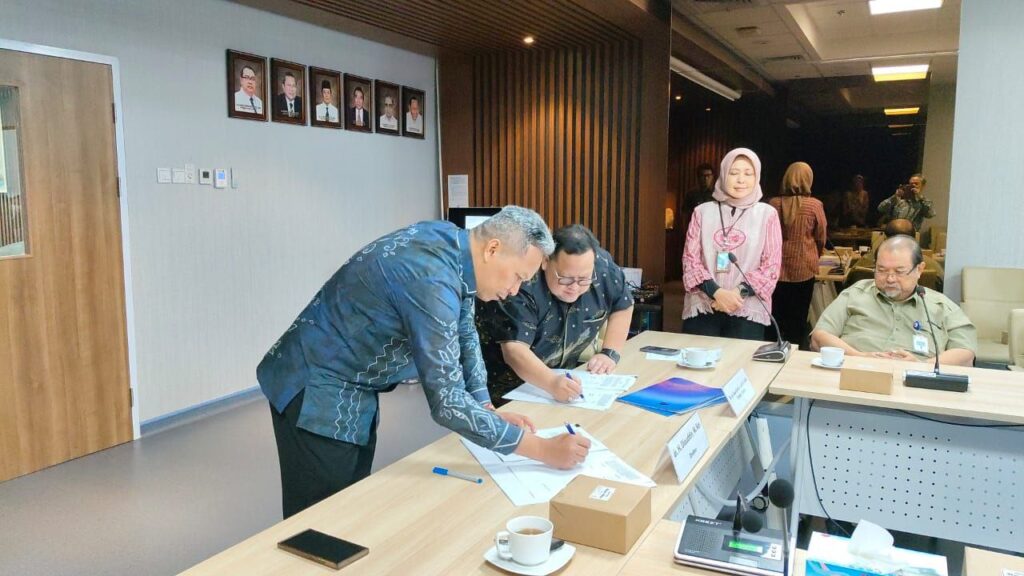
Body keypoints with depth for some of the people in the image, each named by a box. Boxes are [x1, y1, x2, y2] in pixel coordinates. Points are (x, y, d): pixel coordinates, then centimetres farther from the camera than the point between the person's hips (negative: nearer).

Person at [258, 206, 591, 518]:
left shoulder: (452, 242, -3)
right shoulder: (431, 279, -31)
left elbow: (465, 334, 11)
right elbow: (447, 402, -31)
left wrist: (488, 410, 3)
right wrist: (542, 450, -25)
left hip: (351, 391, 9)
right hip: (316, 393, -9)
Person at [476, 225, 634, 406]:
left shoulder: (602, 266, -16)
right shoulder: (523, 283, -30)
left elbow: (623, 305, 2)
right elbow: (514, 349, -35)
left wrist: (610, 353, -9)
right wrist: (552, 383, -49)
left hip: (565, 373, 6)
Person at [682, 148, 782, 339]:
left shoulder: (767, 214, 4)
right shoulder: (703, 211, 7)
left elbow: (771, 267, 1)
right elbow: (690, 259, 3)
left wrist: (739, 292, -13)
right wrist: (716, 292, -12)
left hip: (747, 311, -1)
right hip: (702, 308, 1)